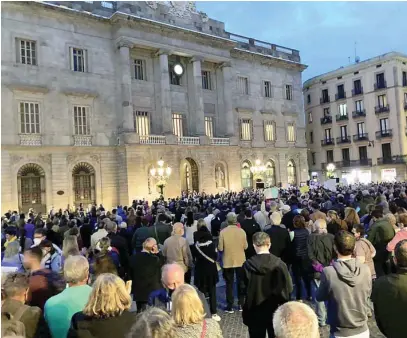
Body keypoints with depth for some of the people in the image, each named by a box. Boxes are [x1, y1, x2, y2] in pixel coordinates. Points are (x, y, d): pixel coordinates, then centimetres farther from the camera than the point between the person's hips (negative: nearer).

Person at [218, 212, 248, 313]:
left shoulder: (223, 232, -15)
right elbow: (245, 247, -4)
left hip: (228, 261, -1)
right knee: (241, 283, 17)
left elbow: (220, 248, -12)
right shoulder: (242, 231, -11)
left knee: (229, 284, 11)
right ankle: (241, 304, 25)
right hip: (240, 261, 1)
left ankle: (230, 306, 14)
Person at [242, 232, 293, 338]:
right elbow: (288, 288, -7)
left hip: (255, 312, -1)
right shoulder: (279, 263, -14)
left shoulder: (248, 265, -17)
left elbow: (243, 289, -9)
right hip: (276, 310, 1)